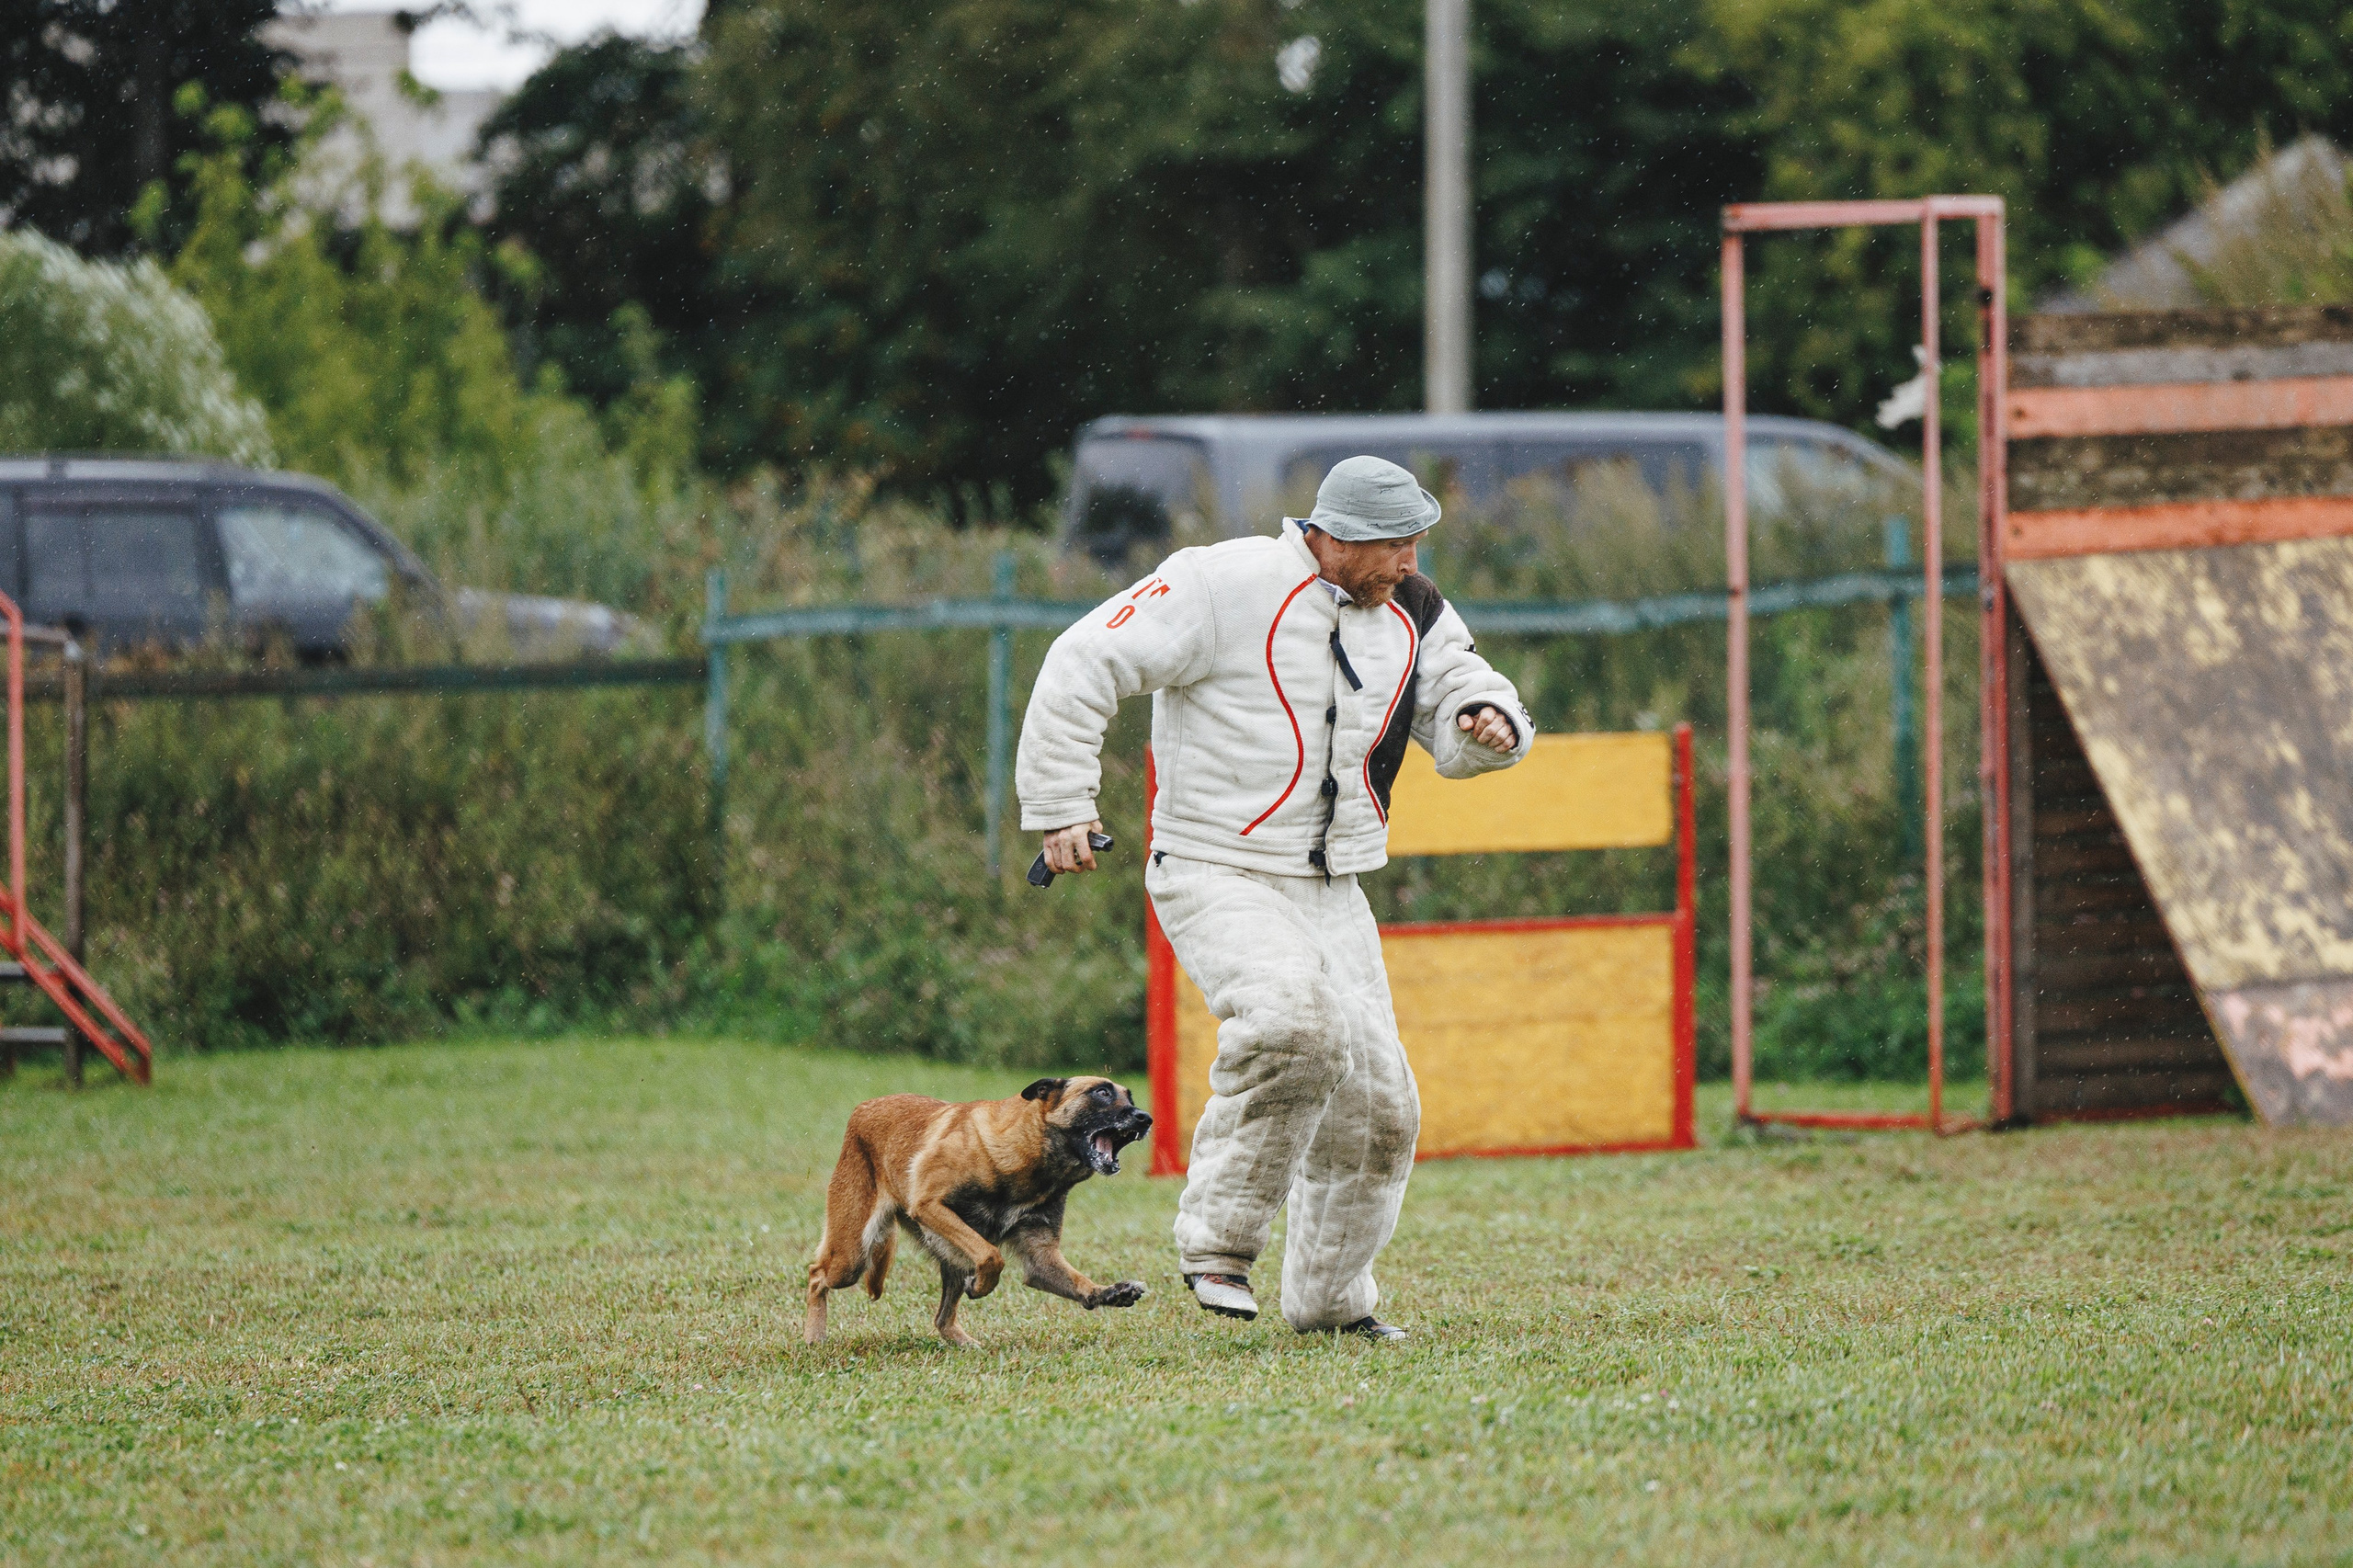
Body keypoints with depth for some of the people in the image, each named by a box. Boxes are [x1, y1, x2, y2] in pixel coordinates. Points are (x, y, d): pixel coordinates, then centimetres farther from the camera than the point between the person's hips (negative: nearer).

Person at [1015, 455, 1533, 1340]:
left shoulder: (1411, 618, 7)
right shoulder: (1226, 587, -14)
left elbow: (1461, 701, 15)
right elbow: (1085, 666, -12)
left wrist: (1489, 724, -11)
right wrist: (1059, 806, -13)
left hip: (1332, 892, 7)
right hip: (1217, 876, -7)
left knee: (1378, 1102, 3)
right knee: (1292, 1013, -34)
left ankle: (1329, 1300, 23)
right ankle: (1219, 1236, -21)